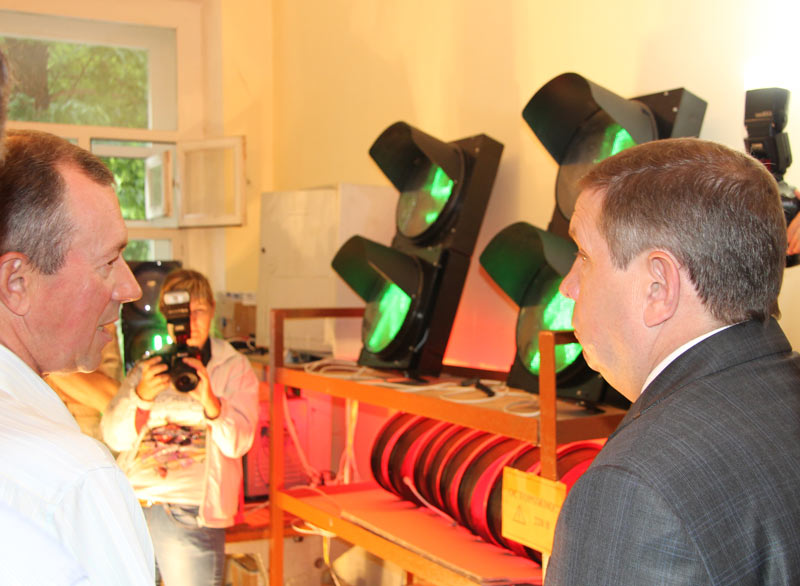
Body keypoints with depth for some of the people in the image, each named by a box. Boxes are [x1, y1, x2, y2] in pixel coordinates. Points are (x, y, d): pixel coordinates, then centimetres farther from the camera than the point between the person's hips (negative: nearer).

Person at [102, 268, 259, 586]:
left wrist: (210, 401, -22)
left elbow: (238, 443, -4)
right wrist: (141, 397, -15)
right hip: (131, 499, 3)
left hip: (188, 509, -2)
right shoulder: (146, 369, 15)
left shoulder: (234, 368, 8)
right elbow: (115, 438, 3)